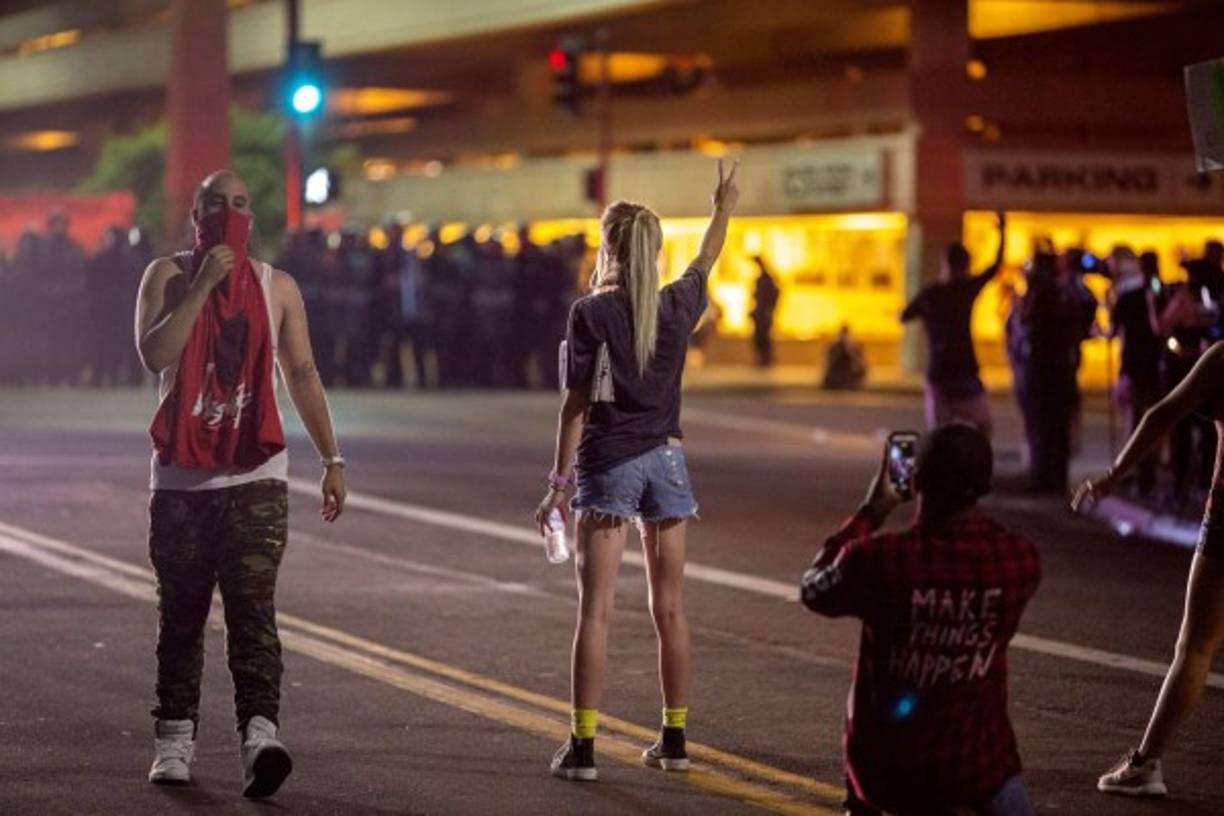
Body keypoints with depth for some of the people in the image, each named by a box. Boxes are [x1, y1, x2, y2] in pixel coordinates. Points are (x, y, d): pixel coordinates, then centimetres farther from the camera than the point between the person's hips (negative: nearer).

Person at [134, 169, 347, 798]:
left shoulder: (277, 288, 7)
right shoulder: (168, 275, 2)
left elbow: (302, 375, 10)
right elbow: (154, 355, -13)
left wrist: (331, 459, 5)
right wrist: (202, 286, -17)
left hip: (255, 476, 0)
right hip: (180, 478, 0)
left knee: (252, 609, -13)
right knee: (181, 616, 8)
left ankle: (260, 735, -24)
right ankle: (174, 740, 18)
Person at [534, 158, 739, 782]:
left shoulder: (590, 313, -9)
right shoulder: (676, 307, 3)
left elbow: (576, 403, -10)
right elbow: (705, 262, 25)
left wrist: (559, 481, -6)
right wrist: (724, 208, 43)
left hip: (608, 464, -4)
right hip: (665, 461, 4)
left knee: (595, 610, -4)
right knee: (669, 608, 11)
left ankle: (582, 746, -7)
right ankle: (674, 740, 16)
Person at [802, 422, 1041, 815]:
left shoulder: (877, 558, -20)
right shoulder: (1020, 559, -13)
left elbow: (814, 590, 3)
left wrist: (870, 512, 9)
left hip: (887, 766, 1)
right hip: (976, 764, -1)